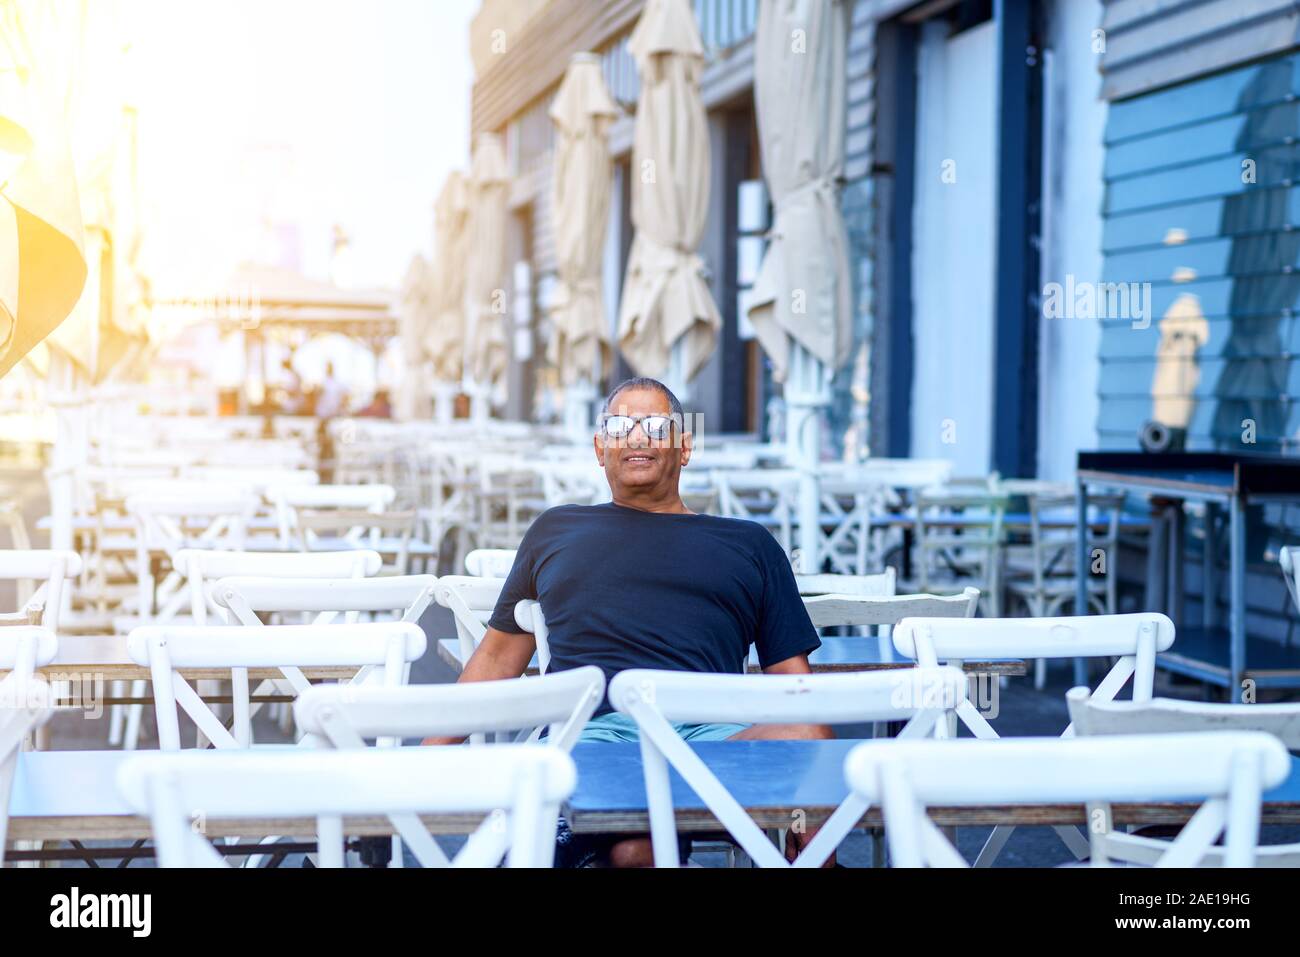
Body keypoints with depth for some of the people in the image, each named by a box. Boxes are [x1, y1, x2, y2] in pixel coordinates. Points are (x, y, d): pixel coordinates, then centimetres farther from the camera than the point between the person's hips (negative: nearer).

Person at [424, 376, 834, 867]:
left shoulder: (749, 543, 26)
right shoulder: (556, 529, 30)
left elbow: (793, 678, 18)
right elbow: (498, 656, 31)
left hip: (712, 728, 2)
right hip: (593, 728, -2)